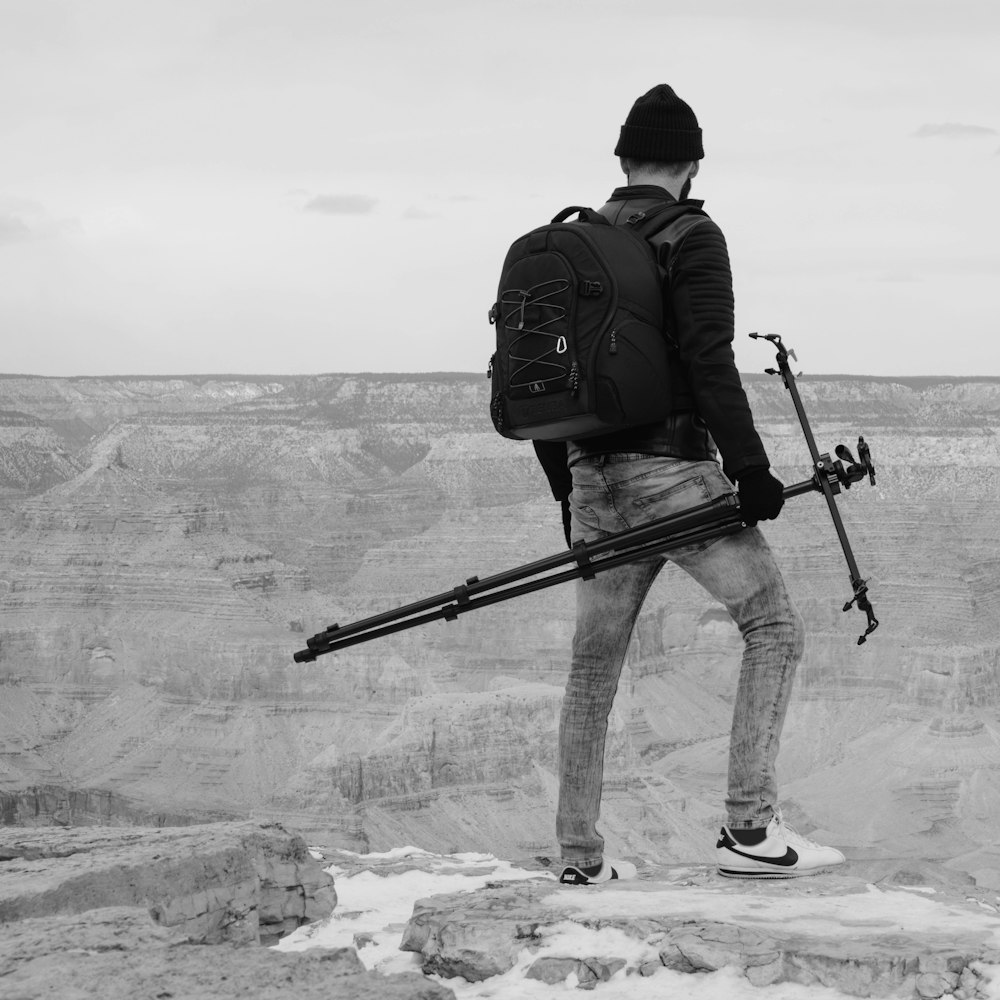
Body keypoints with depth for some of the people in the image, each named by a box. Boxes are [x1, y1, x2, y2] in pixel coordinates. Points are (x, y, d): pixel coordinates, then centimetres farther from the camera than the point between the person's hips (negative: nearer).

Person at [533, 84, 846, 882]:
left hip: (595, 480, 7)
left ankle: (581, 858, 16)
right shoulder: (692, 238, -6)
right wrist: (751, 469, -14)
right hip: (675, 471, -7)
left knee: (594, 664, 12)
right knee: (775, 627, 1)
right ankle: (749, 827, -8)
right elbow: (709, 362, -17)